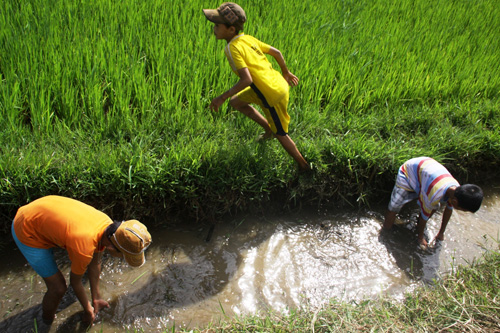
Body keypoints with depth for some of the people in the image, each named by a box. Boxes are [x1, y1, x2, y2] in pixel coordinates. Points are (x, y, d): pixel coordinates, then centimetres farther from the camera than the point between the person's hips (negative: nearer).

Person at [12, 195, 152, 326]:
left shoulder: (108, 224, -14)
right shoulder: (84, 249, -36)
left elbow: (95, 263, 3)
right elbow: (75, 281, -14)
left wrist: (96, 298, 12)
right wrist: (88, 309, 3)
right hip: (28, 233, -7)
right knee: (58, 288, -7)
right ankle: (47, 319, 23)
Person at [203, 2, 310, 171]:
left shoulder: (233, 48, -21)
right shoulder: (249, 38, 3)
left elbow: (247, 80, -29)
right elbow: (276, 52, 11)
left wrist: (222, 97, -23)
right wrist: (285, 72, 26)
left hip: (273, 95, -8)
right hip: (278, 82, 9)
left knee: (280, 134, 12)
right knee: (235, 102, 22)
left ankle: (304, 166, 29)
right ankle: (268, 129, 31)